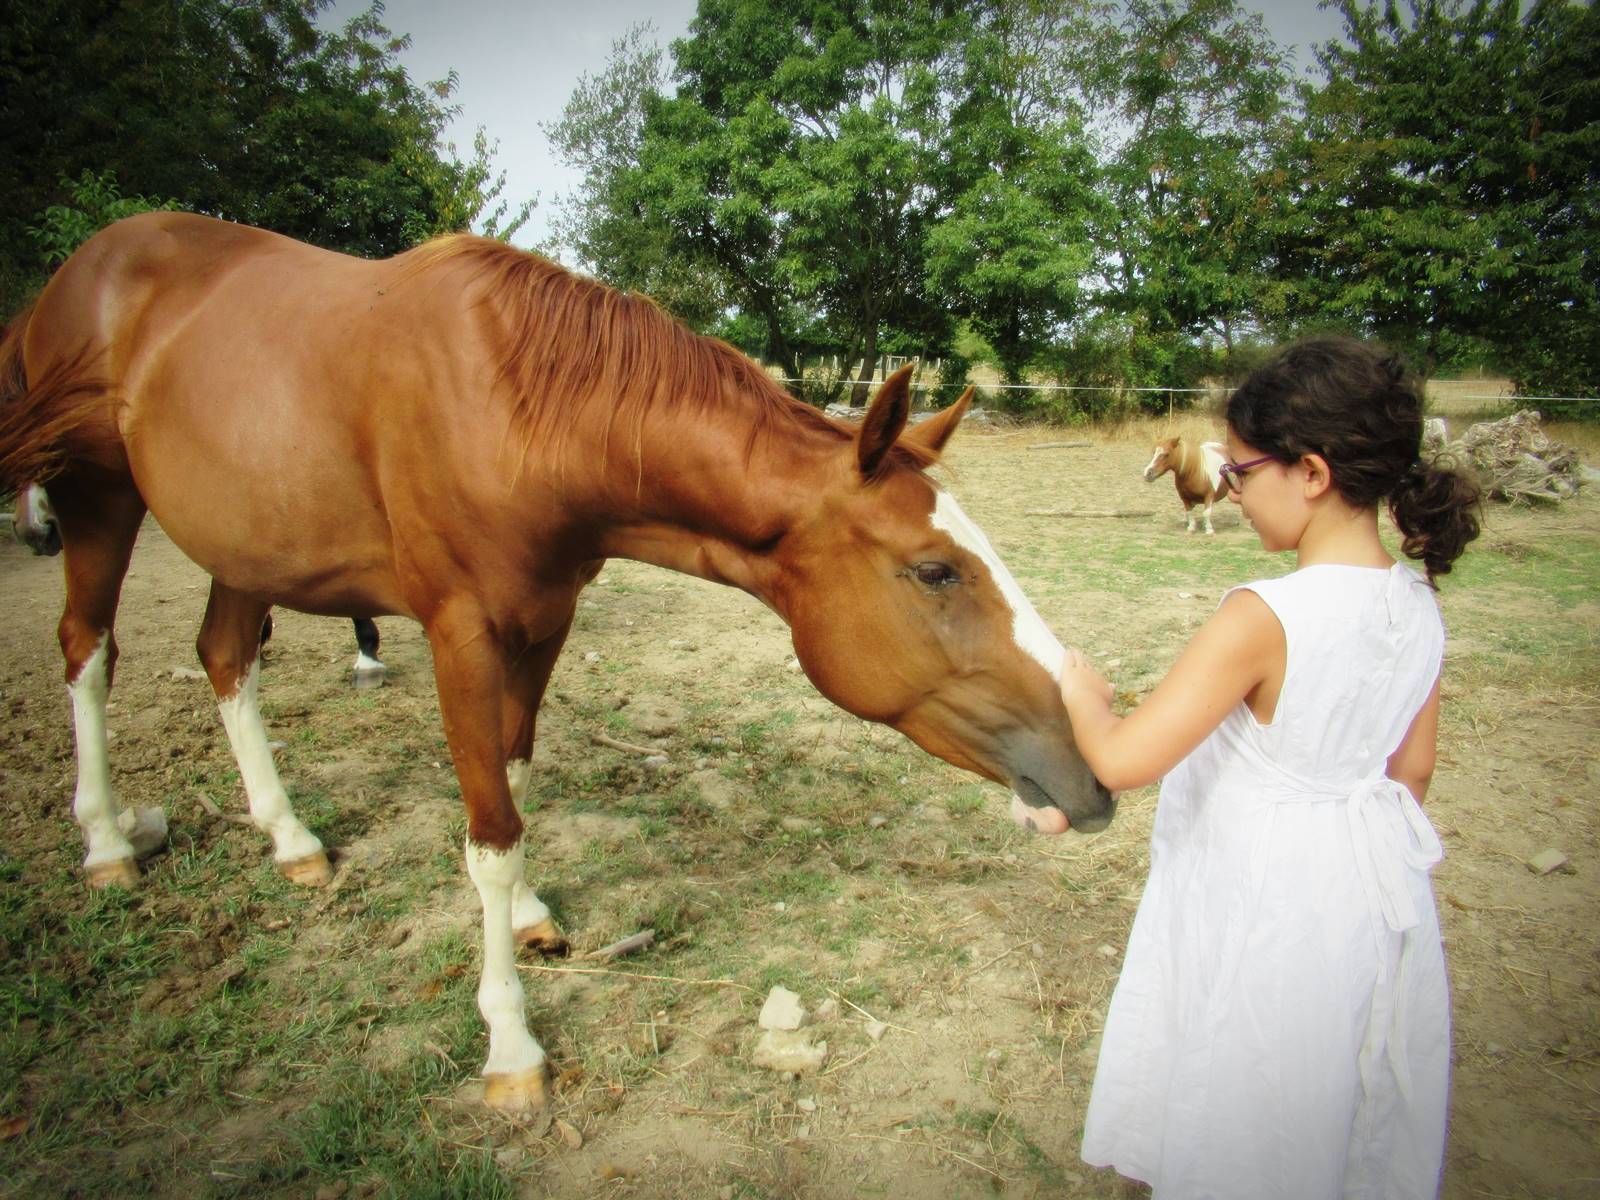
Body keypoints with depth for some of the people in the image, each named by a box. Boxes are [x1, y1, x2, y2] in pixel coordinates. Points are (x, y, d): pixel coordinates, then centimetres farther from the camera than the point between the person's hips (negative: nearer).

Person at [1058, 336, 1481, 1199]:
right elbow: (1411, 770, 8)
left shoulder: (1262, 619, -28)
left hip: (1261, 906, -7)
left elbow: (1122, 761, -30)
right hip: (1375, 892, 7)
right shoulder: (1418, 609, -5)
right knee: (1356, 1116, 28)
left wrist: (1079, 691, -10)